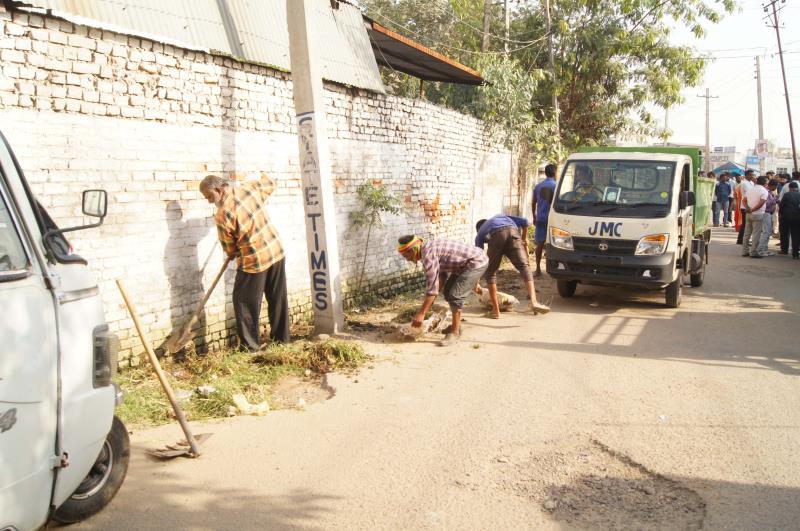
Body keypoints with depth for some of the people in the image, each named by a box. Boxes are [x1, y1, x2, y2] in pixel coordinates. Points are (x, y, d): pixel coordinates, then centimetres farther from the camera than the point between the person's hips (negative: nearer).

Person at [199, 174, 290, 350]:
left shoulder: (222, 214, -18)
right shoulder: (249, 187, -2)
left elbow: (229, 247, -4)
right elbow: (270, 184, 20)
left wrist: (233, 254, 18)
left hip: (254, 261, -6)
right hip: (276, 251, 7)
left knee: (245, 303, 7)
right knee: (278, 298, 15)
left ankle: (250, 346, 9)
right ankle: (281, 338, 25)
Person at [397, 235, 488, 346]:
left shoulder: (428, 255, -23)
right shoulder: (429, 248, 6)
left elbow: (432, 288, -23)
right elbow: (441, 277, 14)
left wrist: (421, 313, -18)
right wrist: (428, 305, 16)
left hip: (477, 263, -10)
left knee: (455, 295, -15)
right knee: (448, 291, 16)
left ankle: (455, 333, -4)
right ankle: (456, 325, 28)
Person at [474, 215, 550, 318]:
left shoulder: (480, 234, 37)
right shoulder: (501, 216, 45)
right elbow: (524, 222, 29)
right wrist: (524, 239, 40)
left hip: (496, 236, -1)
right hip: (512, 232, 1)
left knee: (490, 272, 13)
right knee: (524, 266, 1)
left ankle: (496, 310, 10)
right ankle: (534, 302, -16)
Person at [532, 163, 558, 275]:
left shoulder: (538, 186, 10)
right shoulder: (555, 185, -6)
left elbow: (533, 203, 15)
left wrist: (534, 217, 25)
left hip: (540, 218, 4)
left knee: (540, 244, 6)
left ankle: (538, 269, 6)